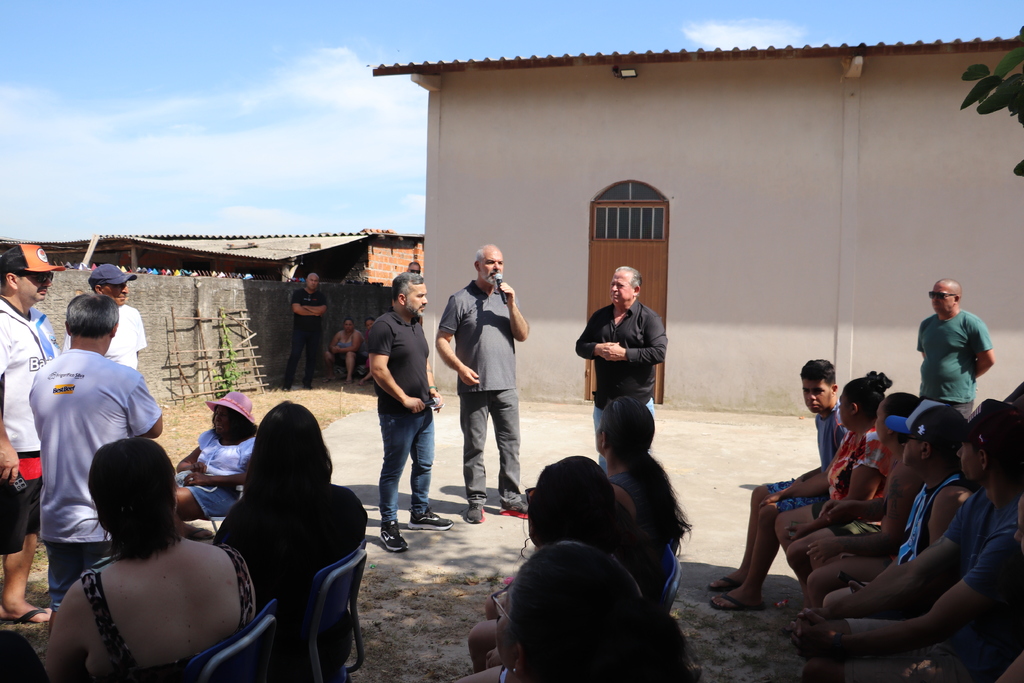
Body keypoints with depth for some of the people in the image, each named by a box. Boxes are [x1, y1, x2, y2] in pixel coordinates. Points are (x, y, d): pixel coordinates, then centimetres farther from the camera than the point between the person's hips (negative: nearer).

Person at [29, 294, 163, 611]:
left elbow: (45, 433, 14)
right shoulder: (124, 378, -16)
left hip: (54, 520, 5)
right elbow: (154, 429, -4)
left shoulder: (41, 378, 1)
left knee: (61, 603, 16)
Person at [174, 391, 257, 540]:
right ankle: (182, 529, -22)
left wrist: (209, 479, -19)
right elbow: (181, 465, 25)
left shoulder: (251, 445, 4)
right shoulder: (209, 437, 27)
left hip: (224, 493, -7)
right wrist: (192, 467, -1)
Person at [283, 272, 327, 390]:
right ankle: (288, 383, -9)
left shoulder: (320, 296, 11)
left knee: (312, 356, 3)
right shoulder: (298, 293, 3)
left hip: (314, 331, 3)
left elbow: (323, 309, -8)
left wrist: (306, 307, -10)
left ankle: (307, 382, 11)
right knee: (295, 355, -9)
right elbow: (296, 309, -14)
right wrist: (315, 312, -7)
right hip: (299, 330, -3)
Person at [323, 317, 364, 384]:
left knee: (349, 353, -38)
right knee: (327, 353, -13)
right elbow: (330, 346, 0)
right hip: (340, 358, 6)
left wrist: (340, 350, -30)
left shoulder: (356, 334, -12)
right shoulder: (340, 334, 5)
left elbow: (354, 348, -27)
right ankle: (330, 374, 4)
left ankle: (349, 376, -46)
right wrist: (333, 348, -26)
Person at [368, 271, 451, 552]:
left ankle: (420, 513, 32)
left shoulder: (415, 326, 15)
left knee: (424, 464, 16)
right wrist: (405, 399, -17)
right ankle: (388, 526, 7)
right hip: (397, 414, -9)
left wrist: (432, 389, 8)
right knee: (393, 469, -1)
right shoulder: (384, 326, -14)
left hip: (423, 411, 9)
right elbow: (378, 369, -20)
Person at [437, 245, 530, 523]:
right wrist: (460, 367, -15)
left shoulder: (507, 297, 11)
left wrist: (511, 305, -9)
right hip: (474, 386, -4)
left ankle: (511, 498, 18)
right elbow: (442, 340, -3)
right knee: (474, 446, 4)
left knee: (510, 443, 8)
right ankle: (476, 501, 14)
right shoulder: (461, 299, -2)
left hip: (506, 385, 4)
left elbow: (522, 335, 3)